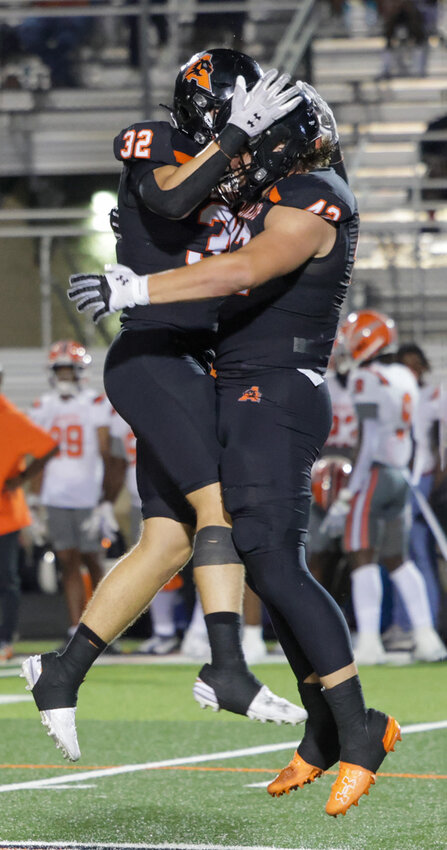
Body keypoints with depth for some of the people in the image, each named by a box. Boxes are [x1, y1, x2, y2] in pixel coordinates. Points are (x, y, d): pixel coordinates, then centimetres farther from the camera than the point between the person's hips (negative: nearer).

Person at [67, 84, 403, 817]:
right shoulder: (280, 204, 18)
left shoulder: (311, 202, -12)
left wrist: (135, 288, -32)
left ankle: (359, 728, -16)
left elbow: (248, 269, -28)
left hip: (274, 396, -10)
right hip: (252, 398, 10)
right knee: (272, 566, 10)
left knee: (274, 563, -17)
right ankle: (326, 729, 15)